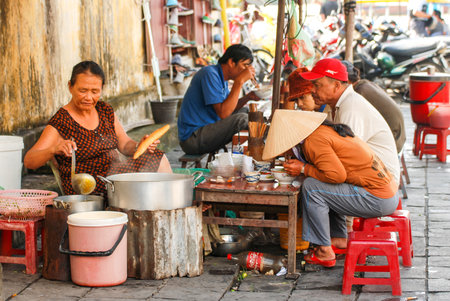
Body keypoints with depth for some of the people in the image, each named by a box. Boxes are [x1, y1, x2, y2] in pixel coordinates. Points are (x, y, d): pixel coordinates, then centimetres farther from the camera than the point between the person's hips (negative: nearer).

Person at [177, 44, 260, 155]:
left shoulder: (221, 77, 13)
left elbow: (229, 108, 18)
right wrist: (239, 81, -23)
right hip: (192, 139, -10)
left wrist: (248, 97, 2)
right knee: (241, 119, -22)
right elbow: (223, 113, -24)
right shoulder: (210, 74, -17)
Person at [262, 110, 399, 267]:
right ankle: (339, 239, 24)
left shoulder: (313, 140, -15)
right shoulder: (325, 129, 14)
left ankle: (324, 252, -5)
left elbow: (337, 175, -22)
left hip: (379, 200, -10)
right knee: (324, 187, 24)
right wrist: (300, 164, 11)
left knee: (311, 187, -12)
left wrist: (303, 169, -9)